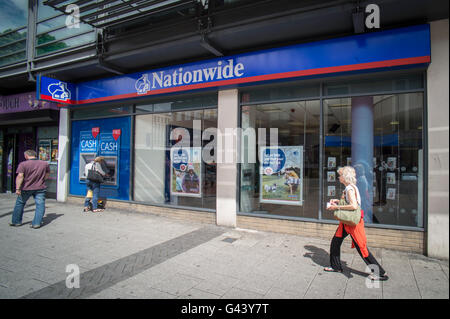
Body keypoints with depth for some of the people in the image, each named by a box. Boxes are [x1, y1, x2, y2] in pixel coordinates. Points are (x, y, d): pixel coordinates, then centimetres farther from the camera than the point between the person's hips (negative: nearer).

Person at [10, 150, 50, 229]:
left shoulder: (23, 164, -8)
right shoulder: (45, 163, 2)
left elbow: (20, 176, -16)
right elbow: (47, 175, 11)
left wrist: (17, 188, -16)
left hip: (26, 188, -1)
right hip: (40, 188, 1)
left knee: (20, 204, 17)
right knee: (40, 205, 3)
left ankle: (16, 221, 28)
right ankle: (37, 223, 0)